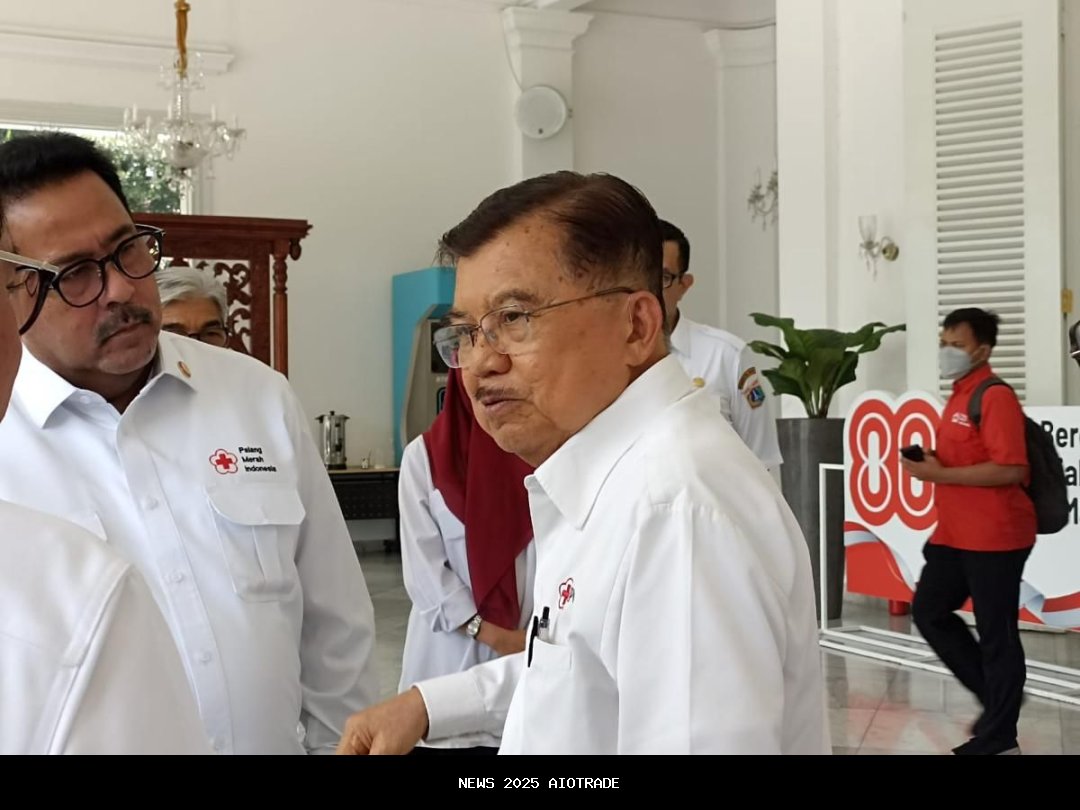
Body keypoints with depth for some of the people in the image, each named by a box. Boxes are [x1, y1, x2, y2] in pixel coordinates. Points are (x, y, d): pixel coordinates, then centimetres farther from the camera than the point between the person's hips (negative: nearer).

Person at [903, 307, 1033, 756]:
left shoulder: (995, 397, -15)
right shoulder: (959, 397, 15)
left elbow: (1011, 470, -24)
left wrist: (940, 474, -21)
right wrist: (931, 462, 8)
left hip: (994, 536, -10)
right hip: (956, 533, 10)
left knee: (995, 633, 0)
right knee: (929, 611, 13)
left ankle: (998, 738, 11)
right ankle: (995, 694, 25)